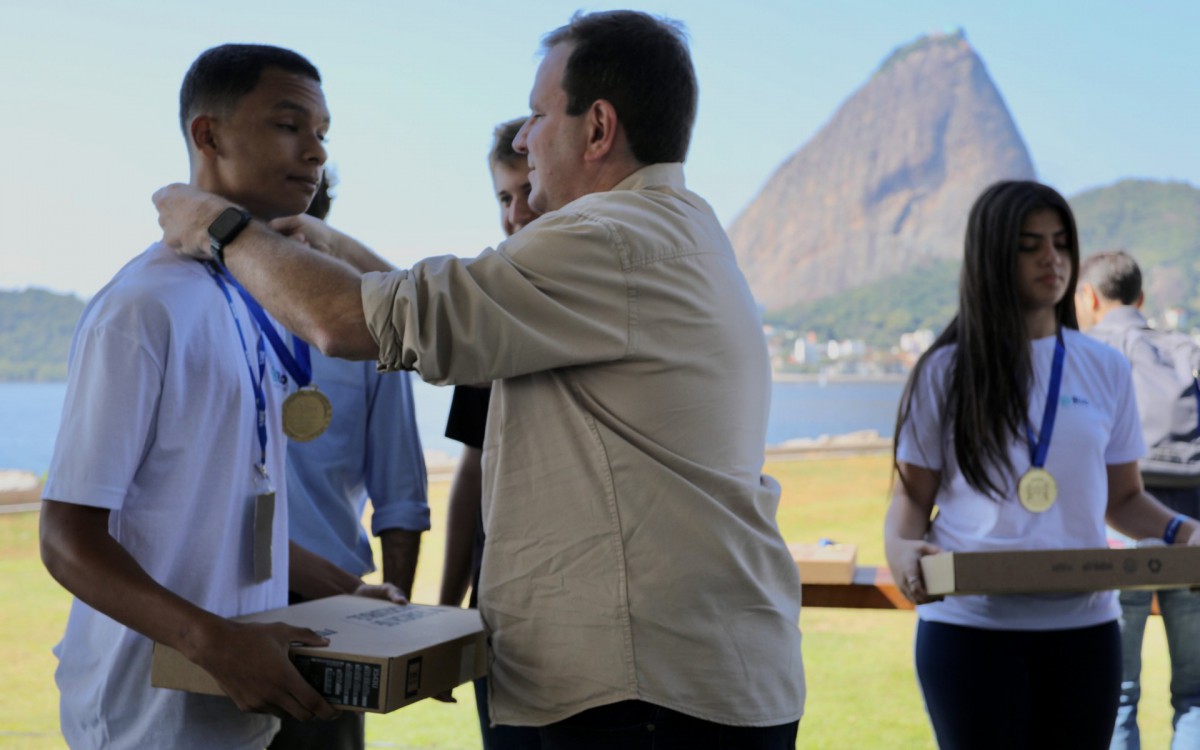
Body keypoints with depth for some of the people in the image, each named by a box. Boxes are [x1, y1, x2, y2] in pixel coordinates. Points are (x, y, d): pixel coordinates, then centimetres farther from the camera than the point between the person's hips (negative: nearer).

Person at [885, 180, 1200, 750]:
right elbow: (912, 496, 5)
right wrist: (901, 549, -17)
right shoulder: (945, 371, 3)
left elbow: (1123, 498, 14)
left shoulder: (1106, 370, 9)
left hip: (1083, 626, 2)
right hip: (969, 625, -2)